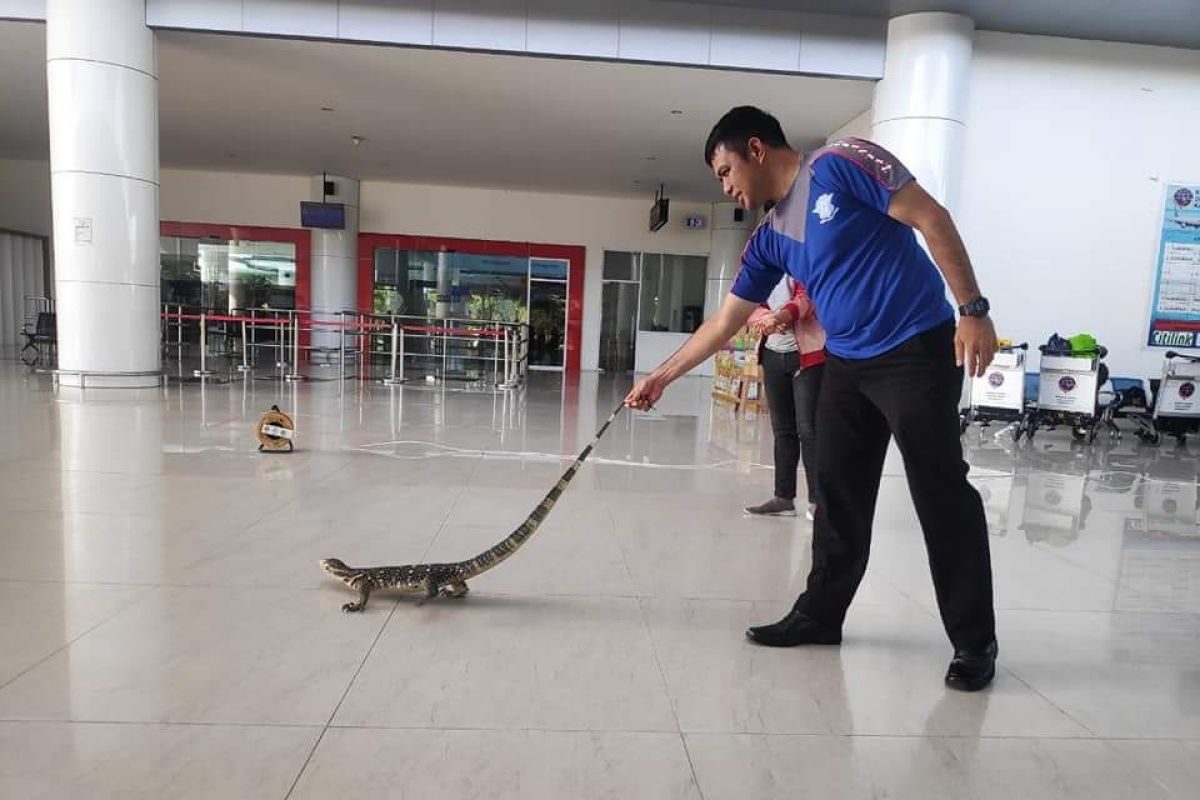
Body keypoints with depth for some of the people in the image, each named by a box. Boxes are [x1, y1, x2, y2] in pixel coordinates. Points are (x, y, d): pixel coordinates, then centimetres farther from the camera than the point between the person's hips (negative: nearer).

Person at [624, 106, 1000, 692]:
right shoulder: (769, 239, 10)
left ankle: (974, 641, 10)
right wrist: (662, 376, 12)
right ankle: (820, 614, 21)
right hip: (846, 363, 7)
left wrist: (973, 309, -17)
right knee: (837, 493, 8)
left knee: (941, 493, -3)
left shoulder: (841, 164, -9)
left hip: (917, 350, -7)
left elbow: (932, 219, -12)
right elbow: (724, 321, 12)